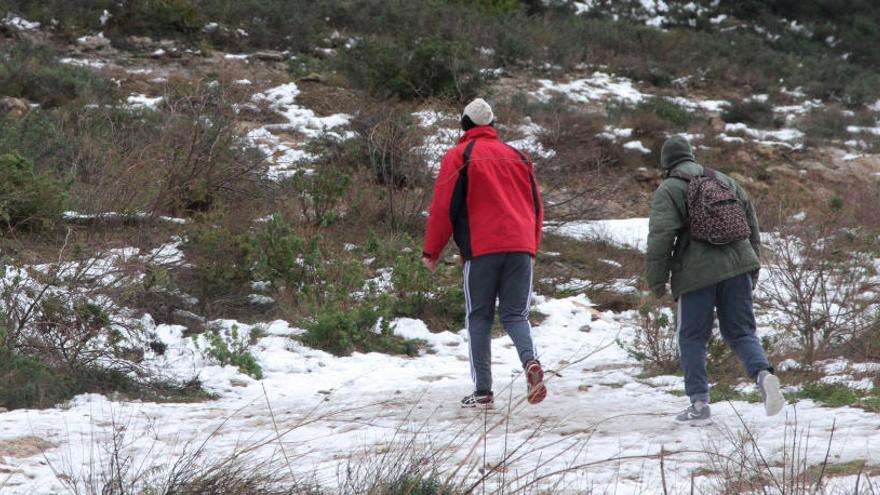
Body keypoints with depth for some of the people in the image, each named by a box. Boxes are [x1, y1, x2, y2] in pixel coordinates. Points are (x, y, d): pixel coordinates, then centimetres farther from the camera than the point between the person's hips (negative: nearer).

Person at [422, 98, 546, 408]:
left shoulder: (458, 157, 3)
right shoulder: (517, 156, 18)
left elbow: (444, 206, -2)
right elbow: (536, 205, 21)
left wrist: (432, 251, 4)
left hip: (481, 248, -3)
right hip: (520, 248, 3)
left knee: (479, 317, 5)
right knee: (515, 314, 7)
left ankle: (483, 391, 0)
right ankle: (531, 361, -23)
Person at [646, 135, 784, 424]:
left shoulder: (668, 191, -1)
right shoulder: (724, 181, 16)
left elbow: (660, 237, -11)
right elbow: (751, 222, 18)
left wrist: (656, 280, -5)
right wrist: (754, 264, 24)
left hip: (697, 273, -4)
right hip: (737, 266, 4)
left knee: (692, 338, 8)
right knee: (741, 332, 10)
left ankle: (699, 403, 4)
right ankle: (763, 374, -17)